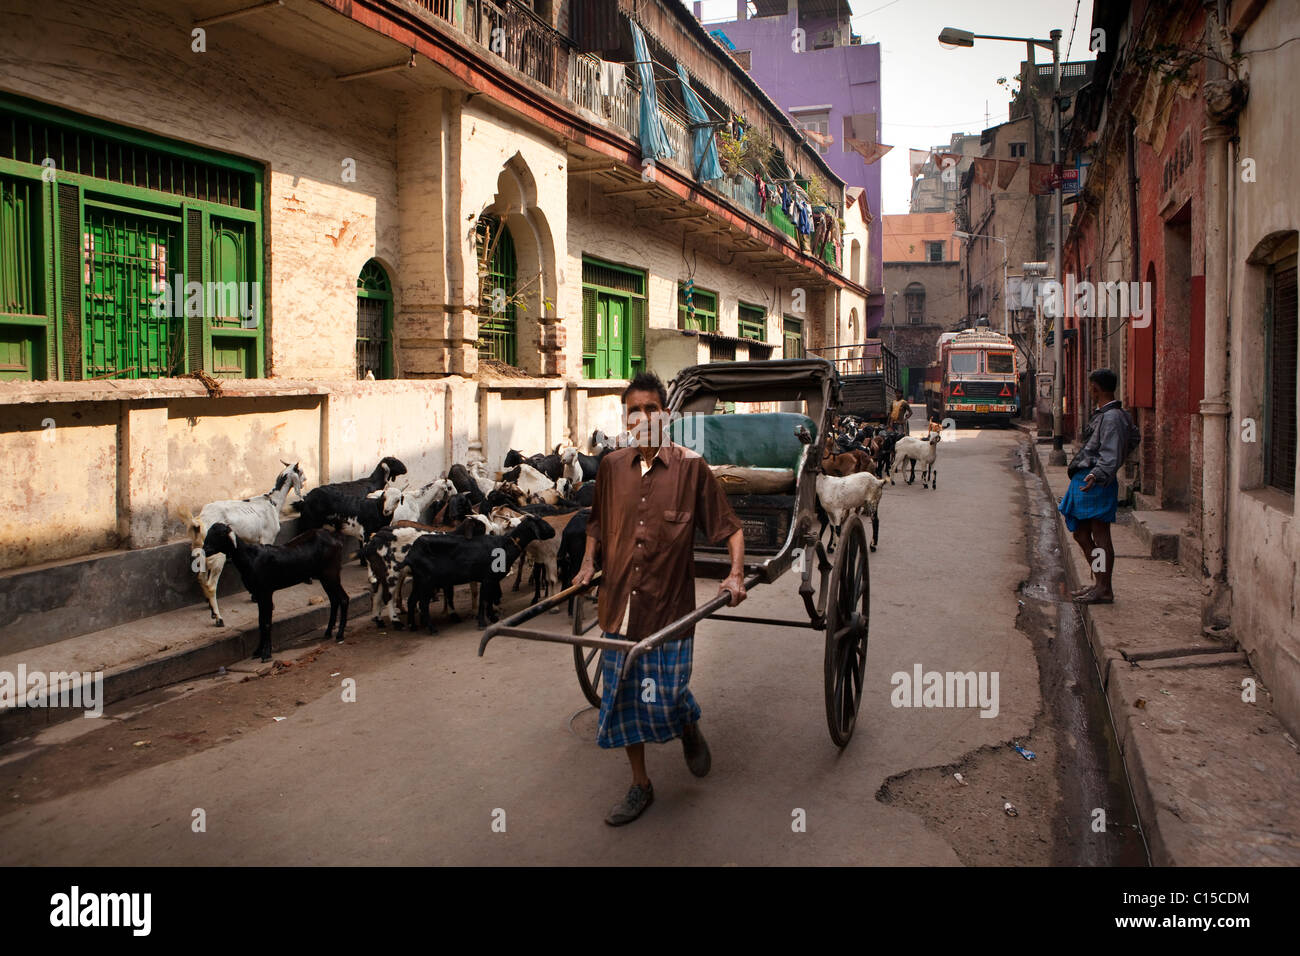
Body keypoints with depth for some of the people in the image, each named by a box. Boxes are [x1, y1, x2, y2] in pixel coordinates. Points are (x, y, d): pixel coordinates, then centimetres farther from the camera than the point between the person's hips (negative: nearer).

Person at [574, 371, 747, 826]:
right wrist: (589, 563, 8)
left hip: (668, 606, -4)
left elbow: (730, 527, -2)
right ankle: (640, 786, 31)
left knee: (665, 699, -4)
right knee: (622, 701, 11)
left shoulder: (691, 467, -7)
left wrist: (736, 575, -13)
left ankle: (690, 728, 33)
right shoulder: (611, 466, 4)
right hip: (619, 605, 4)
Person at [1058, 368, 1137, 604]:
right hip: (1083, 479, 10)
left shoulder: (1112, 418, -14)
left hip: (1096, 483, -10)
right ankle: (1098, 582, 24)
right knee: (1080, 533, 14)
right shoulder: (1103, 415, 16)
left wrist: (1097, 476, -38)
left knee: (1100, 536, -4)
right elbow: (1133, 431, 34)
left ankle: (1105, 589, 3)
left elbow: (1111, 455, -22)